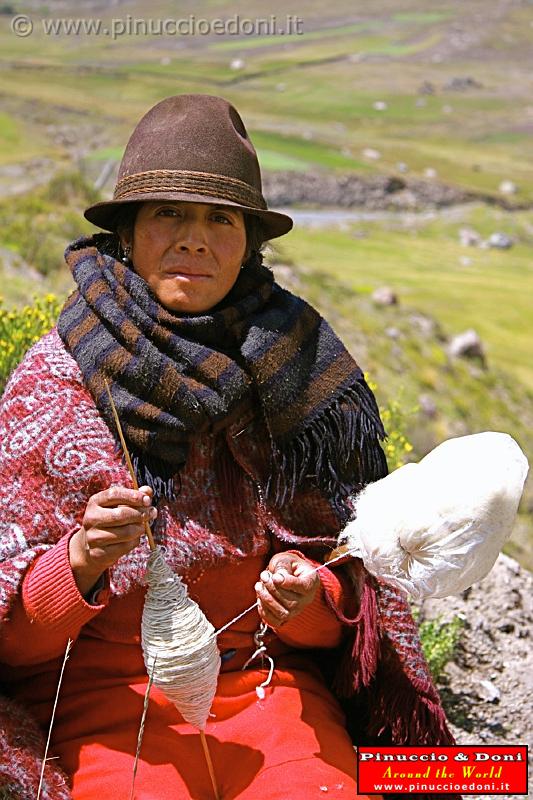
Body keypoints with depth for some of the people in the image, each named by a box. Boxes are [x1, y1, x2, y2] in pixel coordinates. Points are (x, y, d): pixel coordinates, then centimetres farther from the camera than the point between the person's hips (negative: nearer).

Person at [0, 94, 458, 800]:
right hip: (105, 693, -1)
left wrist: (305, 600, -15)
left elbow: (352, 599, 6)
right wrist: (81, 561, -23)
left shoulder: (293, 367, 3)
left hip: (270, 684, 2)